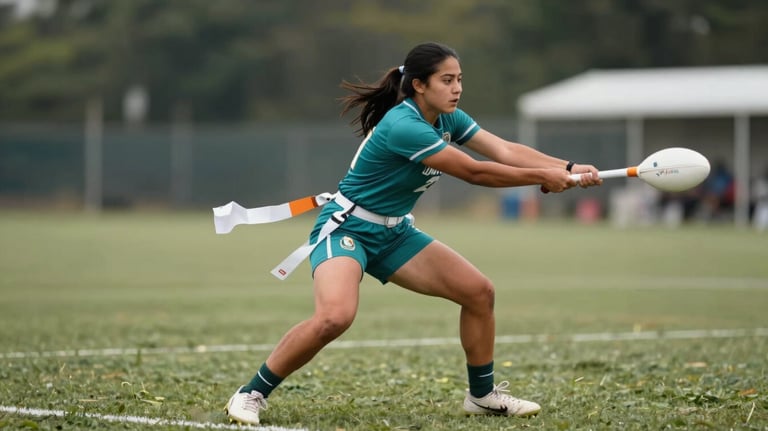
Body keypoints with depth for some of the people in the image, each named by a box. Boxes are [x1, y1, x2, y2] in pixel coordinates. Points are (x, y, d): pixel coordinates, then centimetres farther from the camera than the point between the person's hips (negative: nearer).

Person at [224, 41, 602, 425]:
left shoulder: (448, 120, 0)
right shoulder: (403, 126, -27)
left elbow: (506, 151, -9)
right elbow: (473, 172, -26)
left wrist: (569, 169, -22)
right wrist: (543, 177, -19)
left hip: (394, 234, 9)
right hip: (346, 229, -9)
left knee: (479, 291, 2)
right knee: (335, 317, -32)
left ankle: (482, 394, 18)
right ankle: (251, 394, -16)